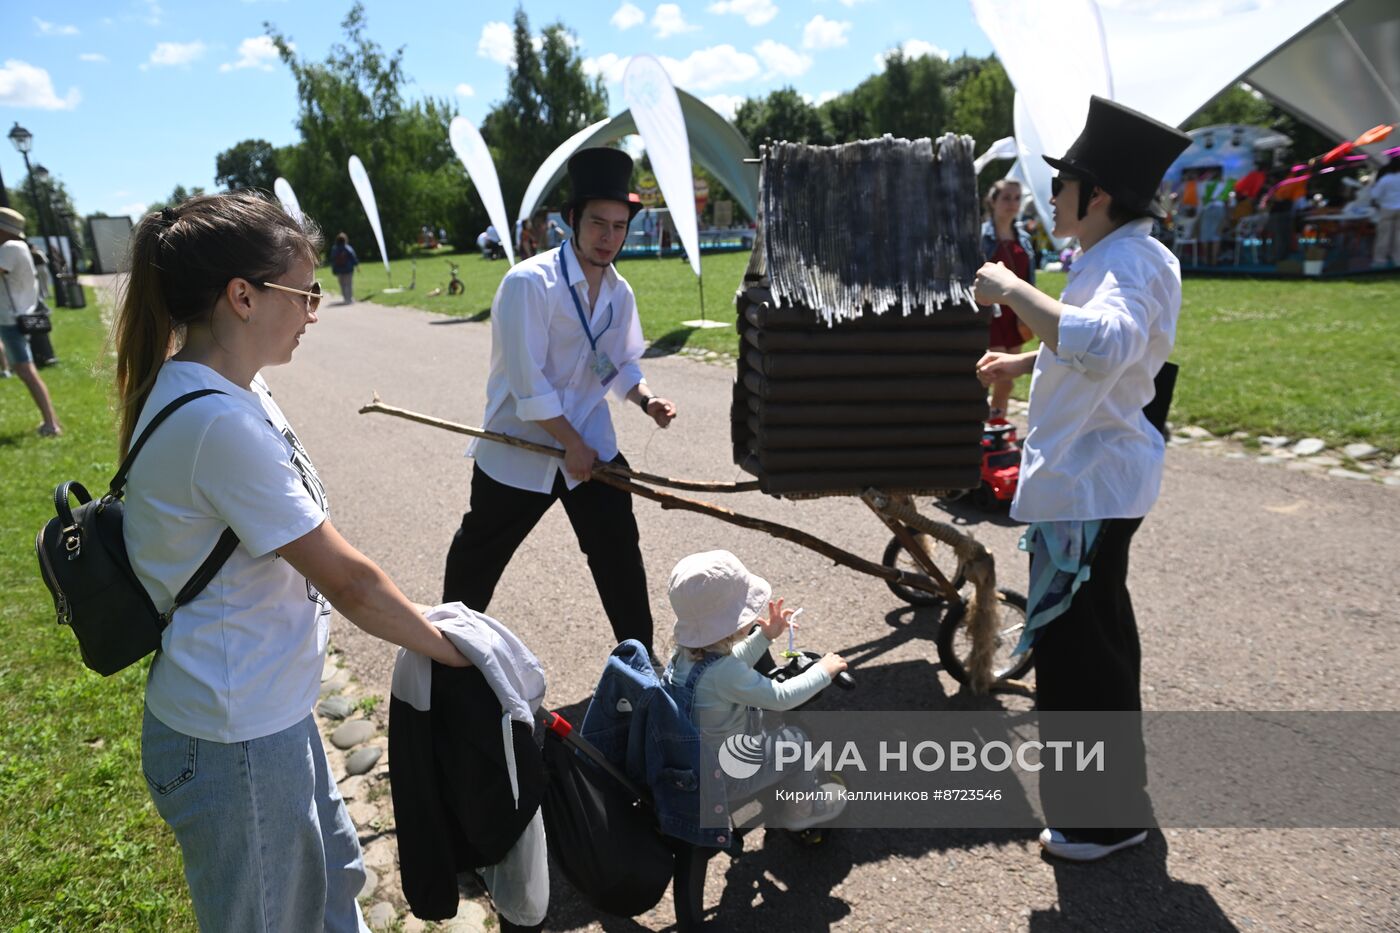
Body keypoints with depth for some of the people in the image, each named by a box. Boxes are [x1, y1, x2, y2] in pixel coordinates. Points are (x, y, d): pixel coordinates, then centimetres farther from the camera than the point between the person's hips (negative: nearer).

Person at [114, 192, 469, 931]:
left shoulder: (224, 391, 2)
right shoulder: (219, 423, -28)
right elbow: (348, 581, -22)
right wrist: (447, 647, -8)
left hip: (267, 710, 9)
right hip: (235, 741, -8)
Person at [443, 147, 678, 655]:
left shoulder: (619, 292, 1)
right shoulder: (529, 282, -21)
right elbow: (528, 383, -23)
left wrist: (645, 399, -9)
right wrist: (572, 445, -18)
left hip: (592, 443, 5)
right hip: (520, 444, -4)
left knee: (620, 554, 6)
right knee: (478, 556, 14)